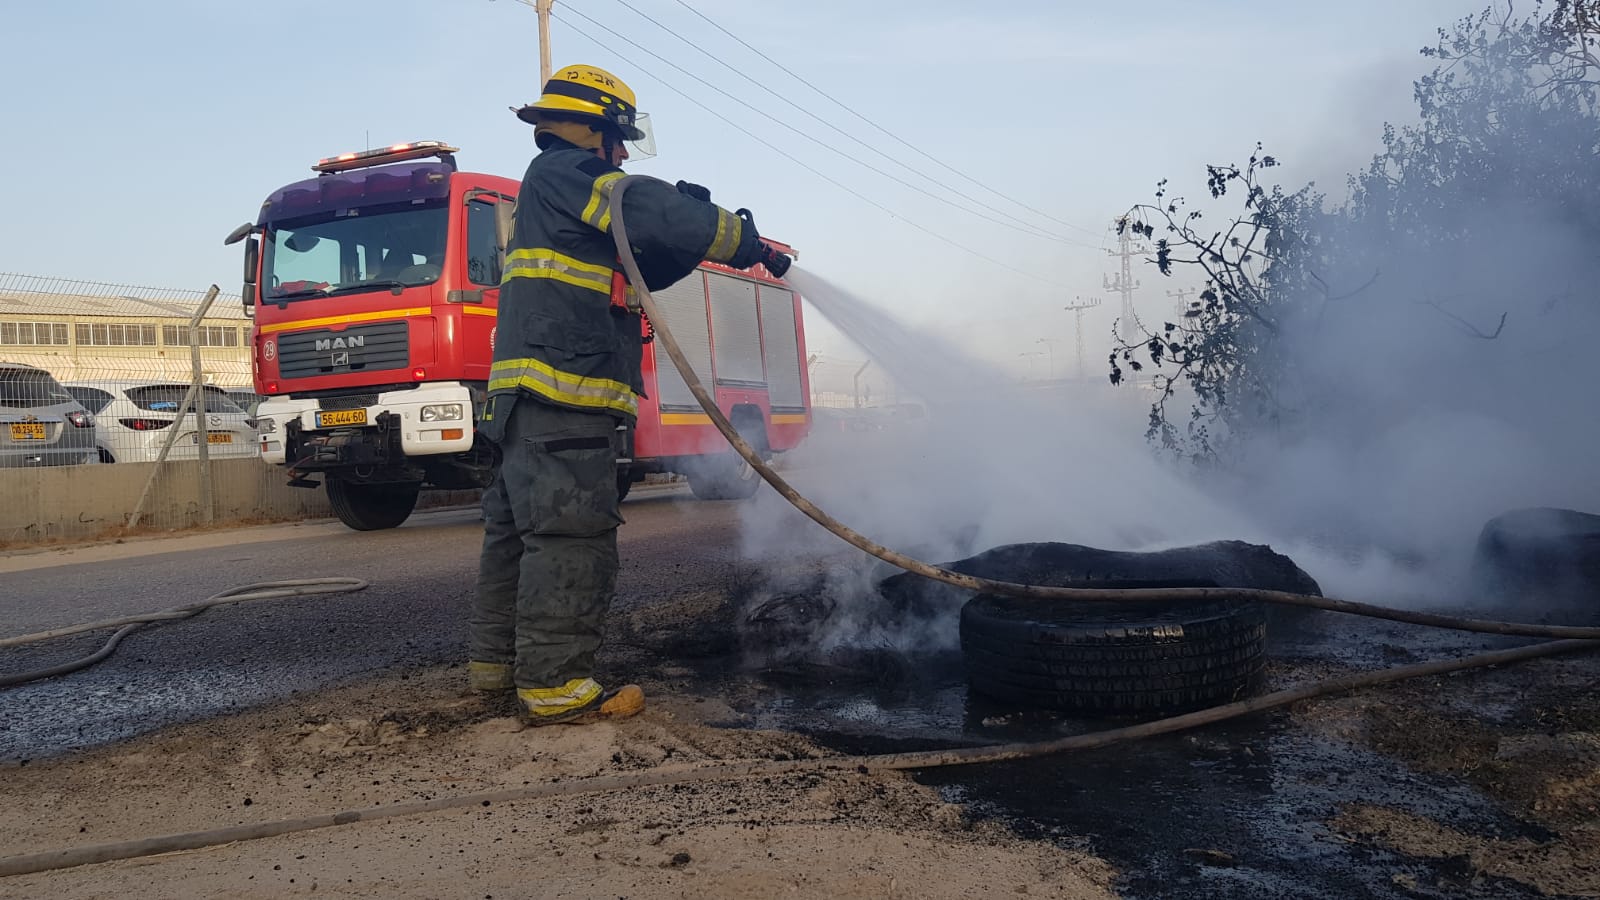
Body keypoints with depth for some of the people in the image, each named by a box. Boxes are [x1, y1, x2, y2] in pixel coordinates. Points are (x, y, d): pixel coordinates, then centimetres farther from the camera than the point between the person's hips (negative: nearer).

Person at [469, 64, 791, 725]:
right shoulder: (565, 172, -3)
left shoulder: (549, 188, 29)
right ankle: (553, 685, -11)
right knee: (569, 536, -11)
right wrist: (750, 246, -2)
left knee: (517, 528, 14)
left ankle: (497, 660, 23)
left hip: (529, 395, 11)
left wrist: (691, 236, 11)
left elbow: (637, 268, 26)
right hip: (564, 392, -11)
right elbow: (658, 212, -14)